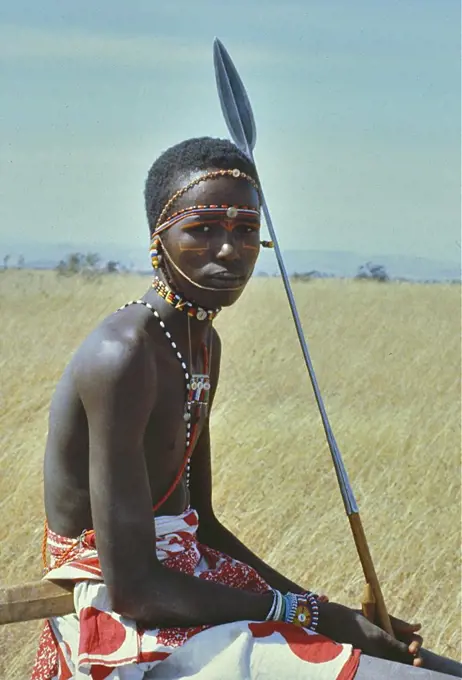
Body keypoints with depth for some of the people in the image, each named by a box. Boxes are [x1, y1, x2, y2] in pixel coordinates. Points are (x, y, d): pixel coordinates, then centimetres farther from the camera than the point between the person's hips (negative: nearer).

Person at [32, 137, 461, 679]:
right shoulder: (123, 356, -20)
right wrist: (312, 615, -18)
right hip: (124, 630, -10)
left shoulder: (202, 343, 10)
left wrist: (336, 615, 5)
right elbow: (132, 588, -24)